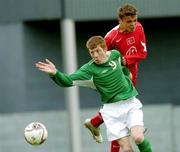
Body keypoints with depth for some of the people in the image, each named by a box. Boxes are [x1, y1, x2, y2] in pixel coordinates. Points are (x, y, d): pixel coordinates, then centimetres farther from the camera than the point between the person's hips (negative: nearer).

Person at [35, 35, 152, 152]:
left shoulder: (115, 54, 0)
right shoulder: (89, 69, -10)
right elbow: (68, 81, -24)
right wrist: (55, 73, -40)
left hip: (131, 103, 1)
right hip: (112, 108, -1)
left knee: (138, 137, -23)